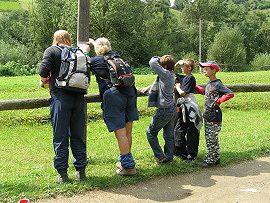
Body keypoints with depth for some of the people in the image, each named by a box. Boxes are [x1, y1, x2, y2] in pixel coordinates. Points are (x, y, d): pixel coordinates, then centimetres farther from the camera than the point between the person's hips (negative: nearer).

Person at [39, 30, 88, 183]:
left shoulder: (51, 51, 2)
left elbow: (44, 71, -10)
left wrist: (44, 81, 9)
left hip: (60, 97, -3)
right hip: (79, 97, 4)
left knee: (60, 137, 3)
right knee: (78, 136, 12)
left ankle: (62, 173, 6)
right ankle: (81, 171, 17)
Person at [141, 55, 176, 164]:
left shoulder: (166, 74, -20)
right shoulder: (171, 75, 8)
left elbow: (152, 62, -22)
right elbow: (159, 83, 25)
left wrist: (158, 59, -4)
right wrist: (148, 87, 24)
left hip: (164, 110, -9)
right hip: (172, 108, 9)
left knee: (151, 132, 7)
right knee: (169, 134, 13)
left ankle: (160, 156, 9)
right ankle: (169, 158, 19)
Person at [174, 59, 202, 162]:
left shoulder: (190, 78, -12)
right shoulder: (183, 78, 13)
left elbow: (182, 93, -16)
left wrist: (177, 87, 2)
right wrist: (177, 64, 9)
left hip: (190, 108, -9)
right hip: (183, 108, 9)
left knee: (191, 132, -1)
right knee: (179, 129, 13)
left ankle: (191, 155, 6)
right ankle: (180, 151, 24)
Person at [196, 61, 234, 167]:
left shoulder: (218, 84, -15)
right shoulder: (209, 83, 11)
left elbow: (230, 94, -21)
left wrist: (218, 101, -18)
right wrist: (195, 86, 23)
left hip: (215, 116, -9)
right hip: (207, 116, 9)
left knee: (212, 139, -2)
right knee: (209, 138, 14)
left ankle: (210, 160, 6)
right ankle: (216, 158, 24)